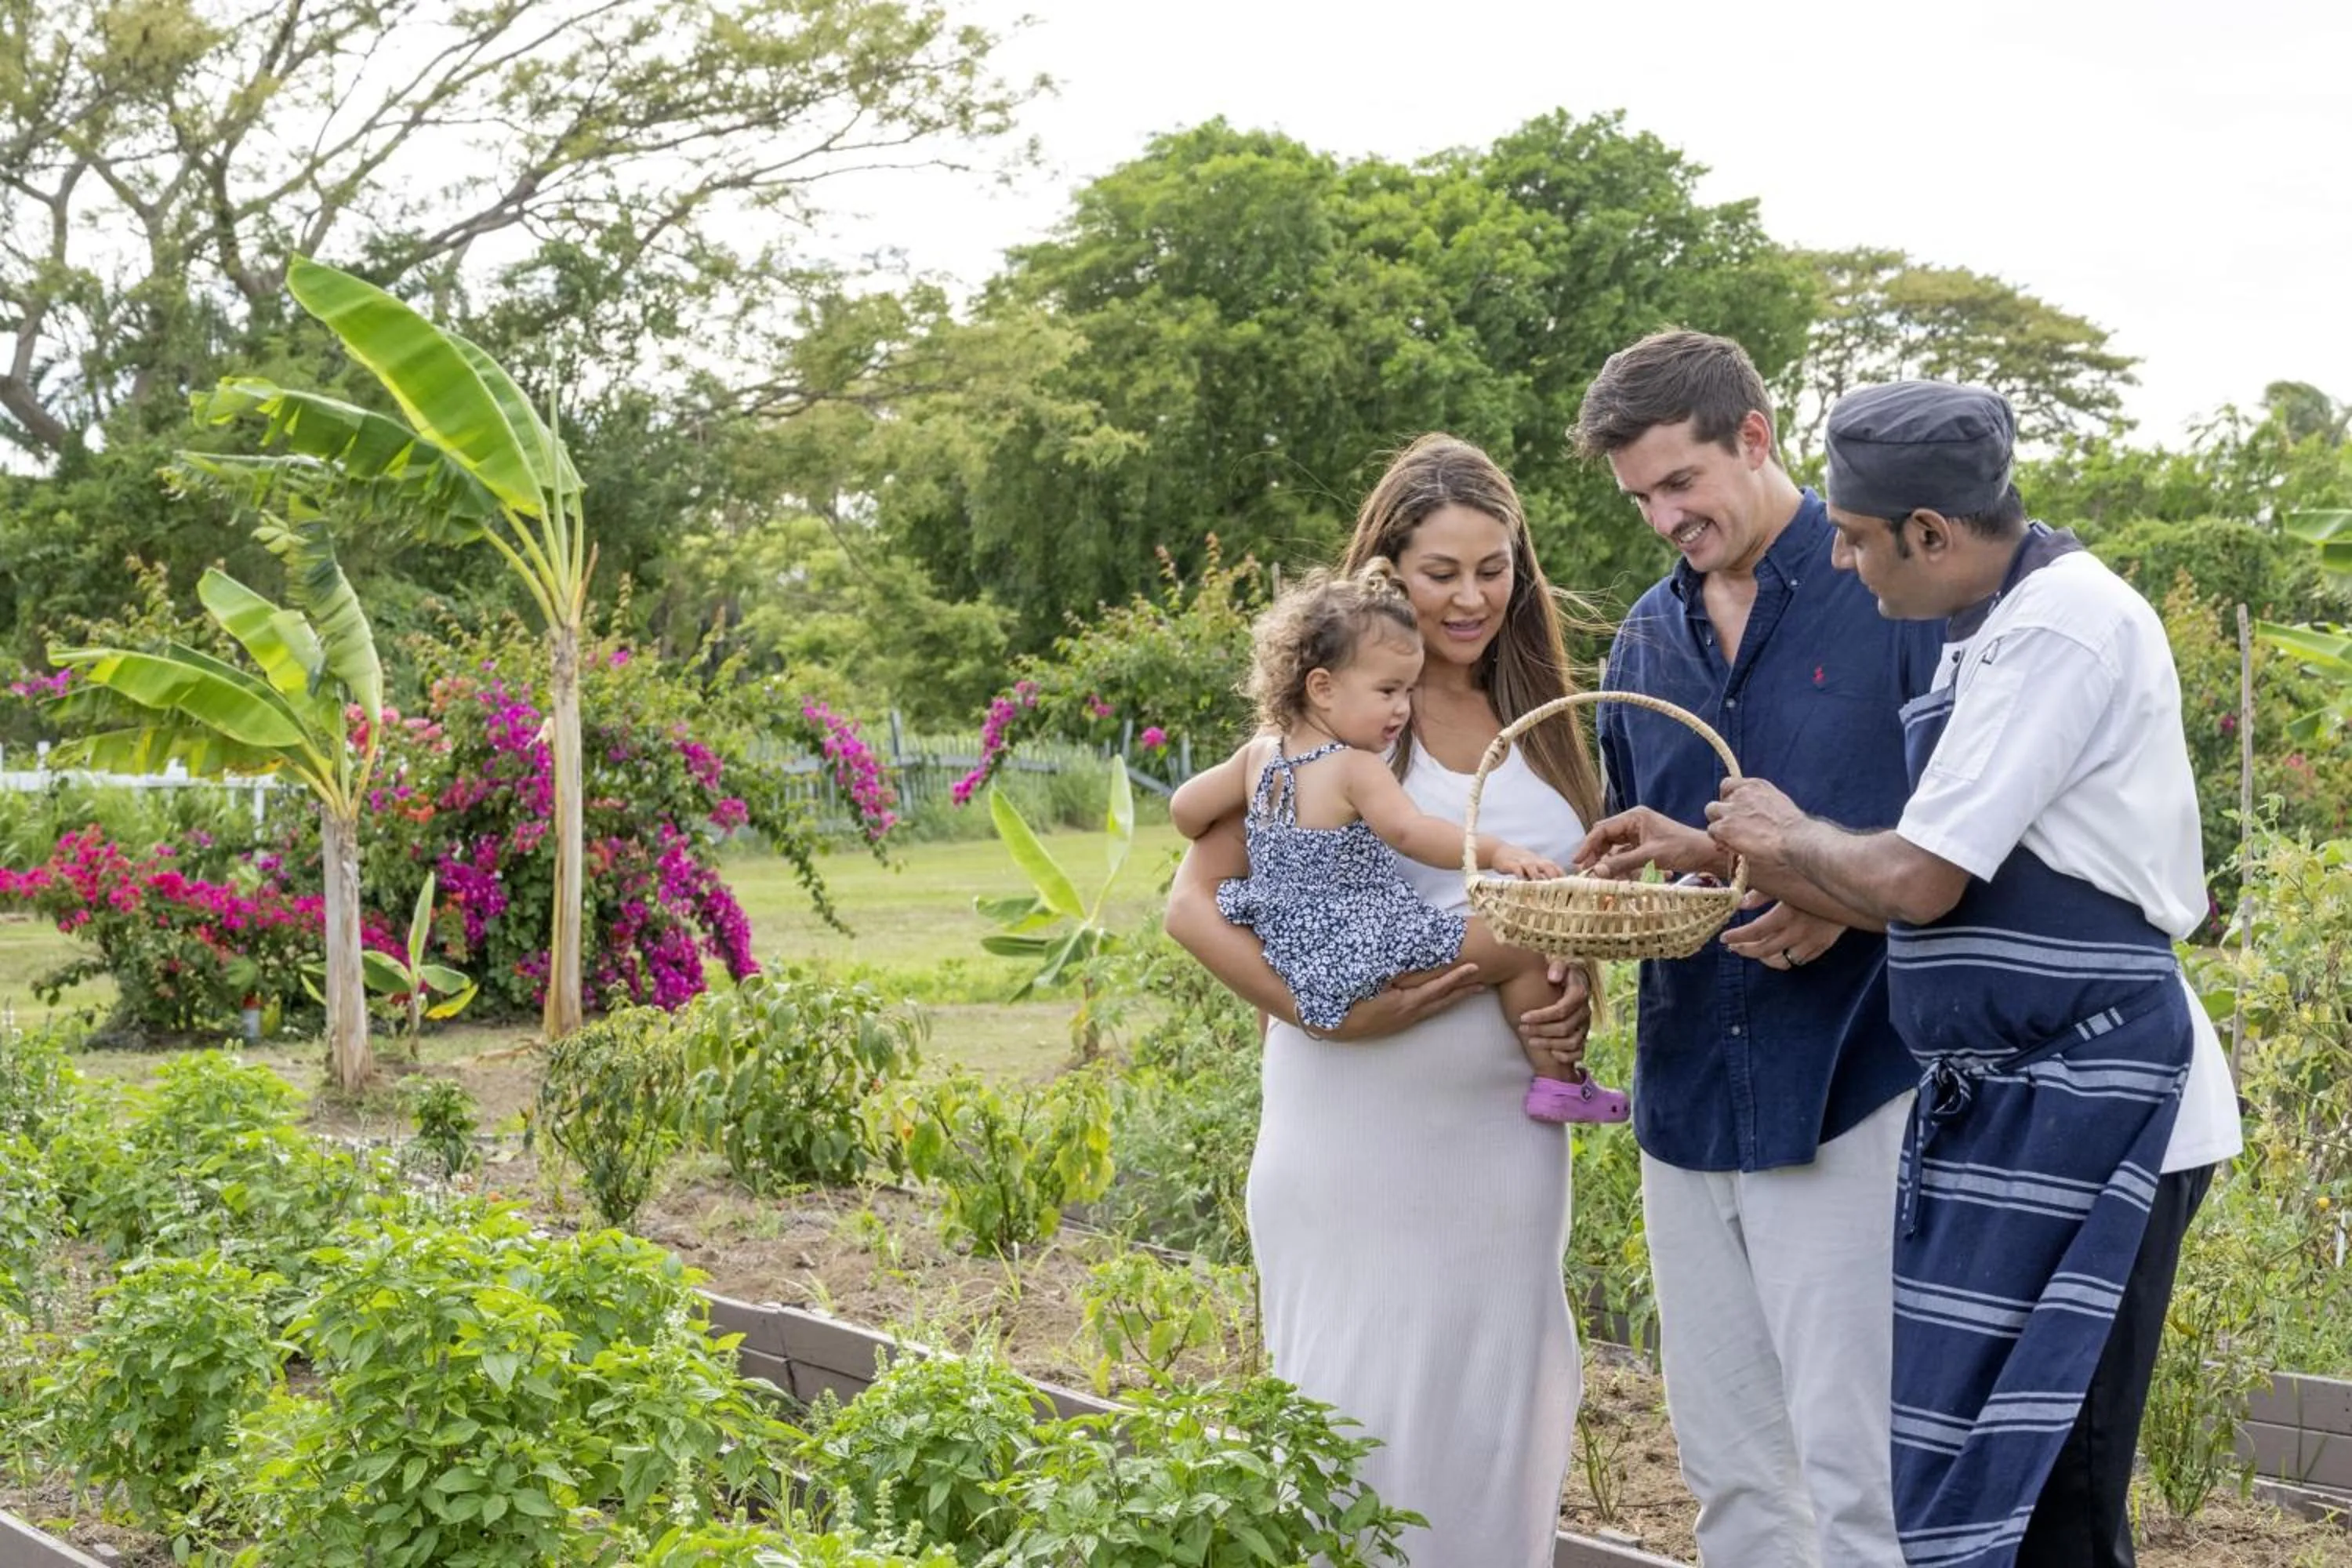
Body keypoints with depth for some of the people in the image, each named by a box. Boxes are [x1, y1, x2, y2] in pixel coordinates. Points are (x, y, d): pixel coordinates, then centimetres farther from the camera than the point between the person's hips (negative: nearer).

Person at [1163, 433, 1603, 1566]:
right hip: (1362, 1125, -5)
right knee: (1363, 1428, 2)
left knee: (1496, 1417, 12)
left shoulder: (1538, 721, 10)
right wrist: (1328, 1012, -19)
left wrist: (1579, 998, 0)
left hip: (1508, 1126, 5)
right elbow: (1196, 902, -7)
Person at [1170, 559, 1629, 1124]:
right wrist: (1498, 852, -44)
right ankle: (1557, 1084, 0)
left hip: (1295, 962, 8)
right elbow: (1408, 829, -36)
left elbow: (1185, 809, 12)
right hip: (1375, 958, -8)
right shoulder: (1356, 769, -18)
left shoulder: (1259, 756, 4)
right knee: (1527, 944, -4)